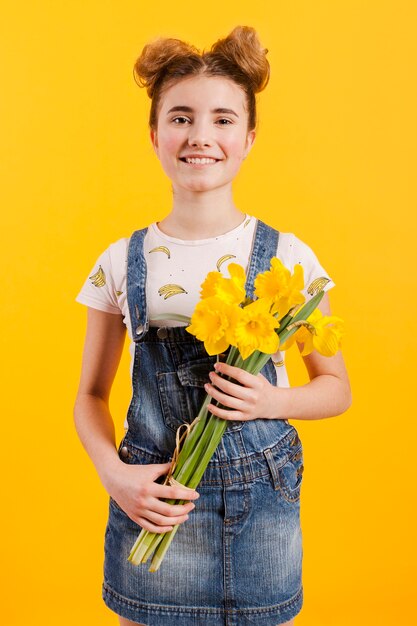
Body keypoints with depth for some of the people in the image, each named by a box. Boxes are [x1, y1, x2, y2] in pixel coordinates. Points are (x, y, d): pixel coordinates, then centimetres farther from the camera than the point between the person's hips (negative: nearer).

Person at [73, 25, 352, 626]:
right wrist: (115, 474, -10)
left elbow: (336, 387, 4)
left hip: (261, 506, 0)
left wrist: (275, 401, -15)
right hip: (150, 506, 1)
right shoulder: (122, 261, -2)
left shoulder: (288, 258, -5)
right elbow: (91, 396, 7)